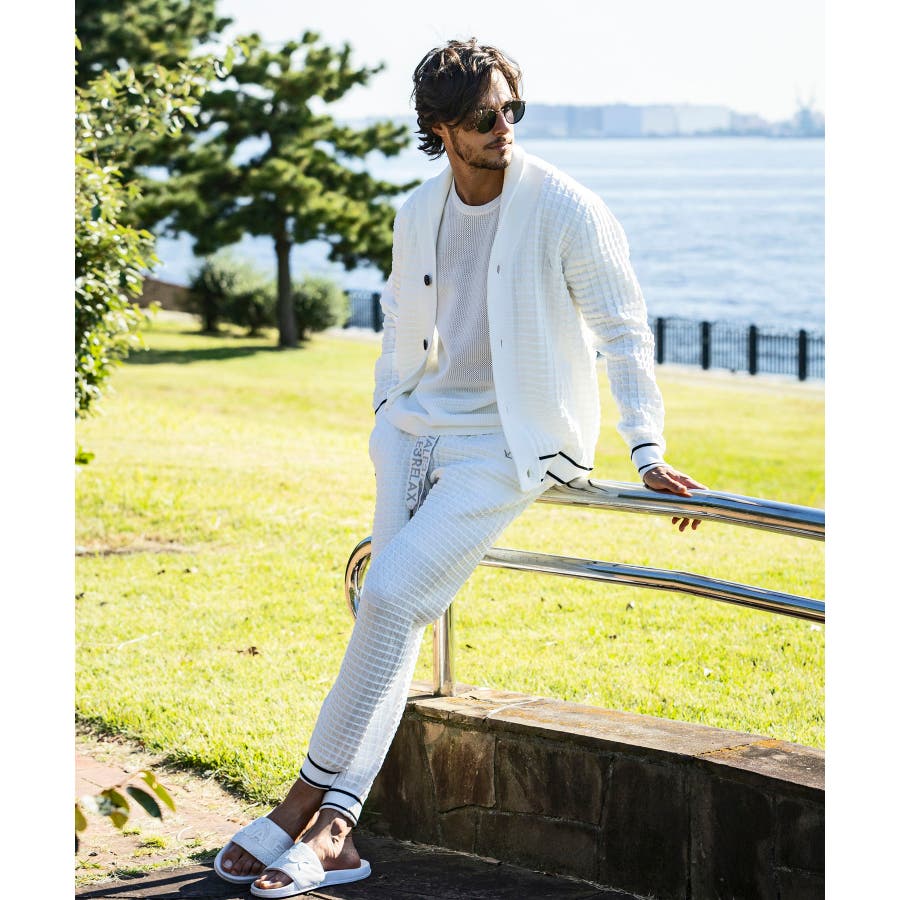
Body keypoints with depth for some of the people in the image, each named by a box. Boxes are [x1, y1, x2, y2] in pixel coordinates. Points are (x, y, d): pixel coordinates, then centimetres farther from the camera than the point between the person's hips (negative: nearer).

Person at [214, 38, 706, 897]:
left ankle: (309, 798, -8)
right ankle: (332, 831, -6)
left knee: (391, 594, -17)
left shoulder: (566, 210, -12)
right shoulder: (417, 212, 6)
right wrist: (385, 428, 20)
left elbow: (624, 332, -7)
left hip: (512, 439, -5)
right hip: (423, 420, 6)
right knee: (392, 608, -5)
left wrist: (647, 452, -12)